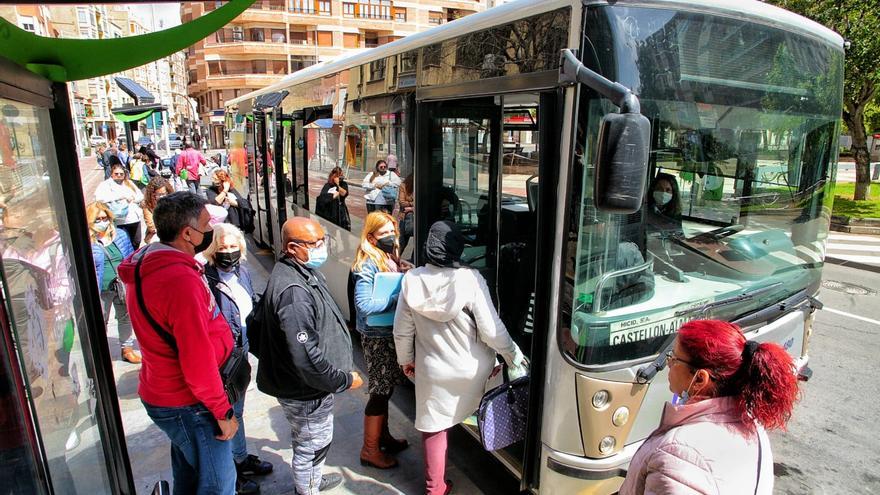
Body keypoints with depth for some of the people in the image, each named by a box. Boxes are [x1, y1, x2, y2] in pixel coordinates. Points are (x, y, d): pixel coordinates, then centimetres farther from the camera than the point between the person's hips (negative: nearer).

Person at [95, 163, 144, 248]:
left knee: (136, 243, 14)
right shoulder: (105, 184, -3)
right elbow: (99, 197, -22)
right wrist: (121, 196, -29)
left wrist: (132, 198, -11)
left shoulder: (129, 183, 16)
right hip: (120, 222, -5)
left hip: (135, 219, 5)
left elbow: (141, 196, 13)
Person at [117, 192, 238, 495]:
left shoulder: (145, 266, 2)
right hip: (187, 404, -9)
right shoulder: (181, 279, -29)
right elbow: (198, 361, -27)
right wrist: (223, 412, -17)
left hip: (162, 393, 9)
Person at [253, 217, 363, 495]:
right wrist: (345, 379, -20)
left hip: (308, 385, 10)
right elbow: (306, 358, -34)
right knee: (312, 445, 13)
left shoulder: (304, 272, 1)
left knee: (313, 441, 30)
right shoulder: (293, 292, -32)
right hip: (305, 391, -10)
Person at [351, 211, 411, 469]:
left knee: (386, 388, 21)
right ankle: (370, 450, 19)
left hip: (392, 332, 8)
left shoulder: (392, 258, 5)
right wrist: (398, 299, -26)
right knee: (380, 391, 3)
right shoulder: (367, 266, -20)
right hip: (377, 336, -8)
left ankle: (382, 435, 39)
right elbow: (364, 304, -27)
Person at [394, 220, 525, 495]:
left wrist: (406, 360, 13)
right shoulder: (471, 279, -22)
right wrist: (514, 355, -1)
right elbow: (492, 330, -18)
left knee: (434, 426, 17)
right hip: (473, 368, 0)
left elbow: (402, 331, -5)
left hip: (432, 370, 1)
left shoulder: (412, 280, -14)